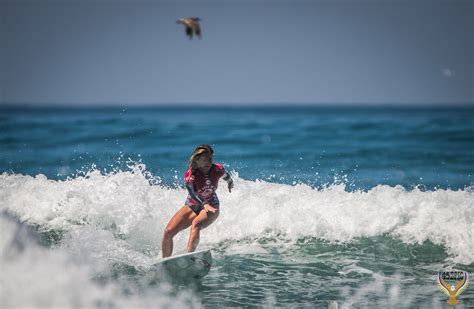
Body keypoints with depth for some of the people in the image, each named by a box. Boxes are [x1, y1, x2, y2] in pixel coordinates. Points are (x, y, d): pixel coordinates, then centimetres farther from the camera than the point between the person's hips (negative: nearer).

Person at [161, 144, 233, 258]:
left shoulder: (218, 169, -15)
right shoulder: (190, 175, -23)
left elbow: (226, 175, 9)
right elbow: (192, 194, -31)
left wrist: (230, 182, 31)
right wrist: (205, 204, -49)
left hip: (211, 206, -1)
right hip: (191, 206, 1)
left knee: (195, 224, -34)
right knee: (168, 232, -14)